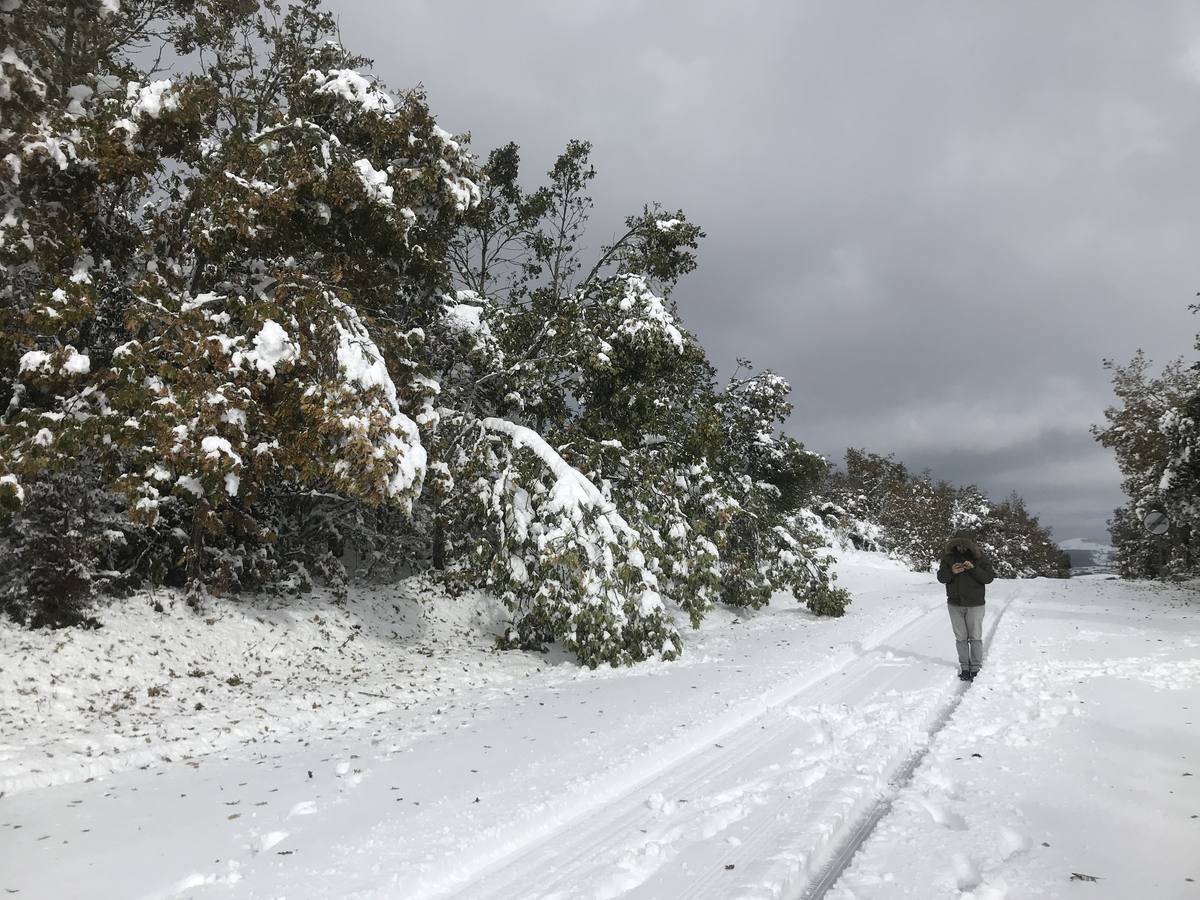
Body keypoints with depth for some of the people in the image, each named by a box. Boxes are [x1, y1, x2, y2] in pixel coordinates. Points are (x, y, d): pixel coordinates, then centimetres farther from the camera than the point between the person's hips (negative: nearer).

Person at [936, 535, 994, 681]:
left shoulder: (979, 557, -5)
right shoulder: (948, 557, 1)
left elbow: (989, 577, -10)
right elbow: (941, 577, 0)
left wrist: (973, 568, -24)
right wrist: (951, 572, -20)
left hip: (975, 604, -2)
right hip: (955, 604, 2)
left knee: (975, 637, 4)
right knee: (961, 638, 9)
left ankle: (976, 668, 13)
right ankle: (964, 667, 17)